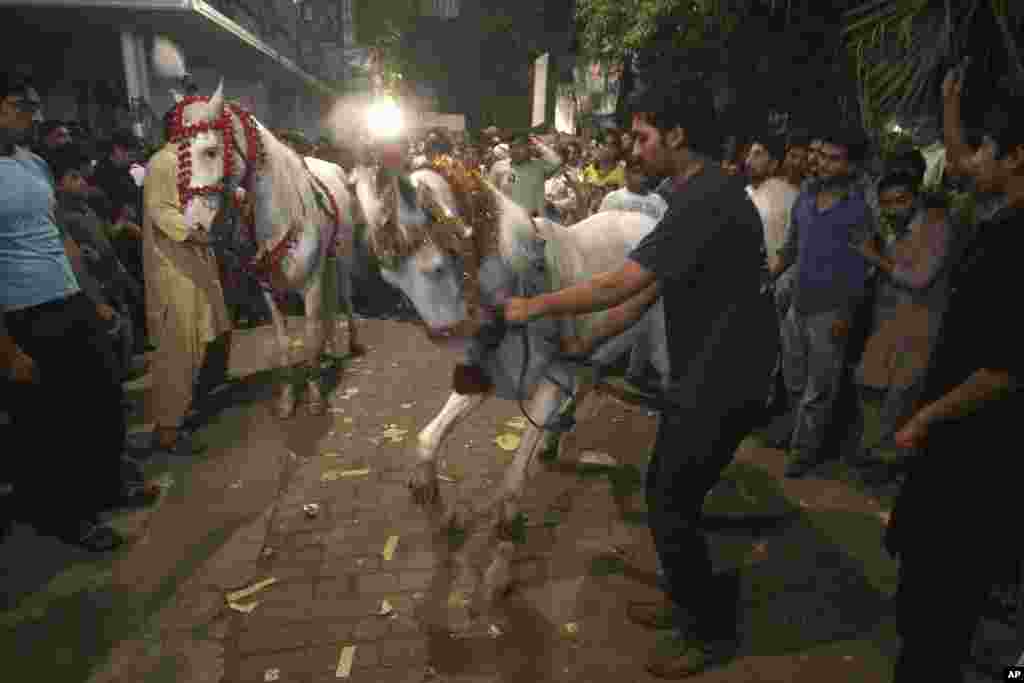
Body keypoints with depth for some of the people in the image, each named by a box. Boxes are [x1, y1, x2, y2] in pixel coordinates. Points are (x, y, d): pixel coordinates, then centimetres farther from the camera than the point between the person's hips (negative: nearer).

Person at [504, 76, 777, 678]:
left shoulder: (710, 198, -23)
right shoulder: (696, 195, 11)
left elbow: (619, 285, -26)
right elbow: (648, 290, 13)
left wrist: (533, 307, -13)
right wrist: (586, 344, 12)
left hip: (723, 382, -10)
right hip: (705, 374, 10)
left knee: (672, 507, 3)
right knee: (665, 491, 19)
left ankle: (711, 632, 25)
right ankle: (689, 602, 39)